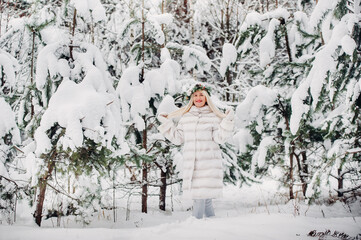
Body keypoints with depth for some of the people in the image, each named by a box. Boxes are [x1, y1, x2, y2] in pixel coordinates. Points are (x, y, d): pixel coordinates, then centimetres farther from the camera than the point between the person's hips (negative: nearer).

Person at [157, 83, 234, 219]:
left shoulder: (214, 117, 5)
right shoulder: (185, 117, 15)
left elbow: (219, 138, -2)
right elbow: (177, 138, 17)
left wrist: (227, 122, -11)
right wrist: (166, 123, 15)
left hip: (209, 163, -3)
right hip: (191, 163, 3)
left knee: (204, 196, -10)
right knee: (198, 197, 0)